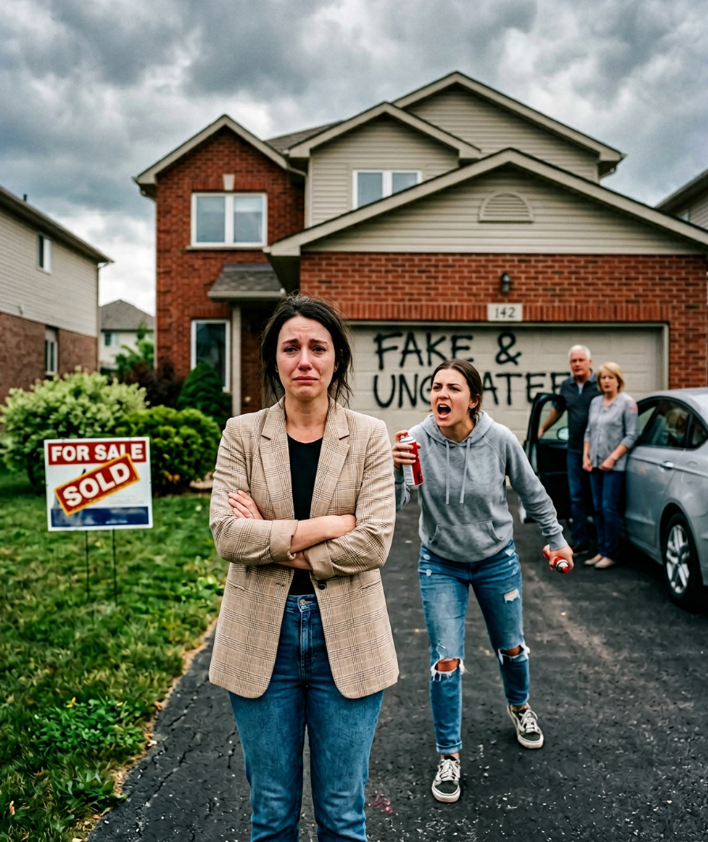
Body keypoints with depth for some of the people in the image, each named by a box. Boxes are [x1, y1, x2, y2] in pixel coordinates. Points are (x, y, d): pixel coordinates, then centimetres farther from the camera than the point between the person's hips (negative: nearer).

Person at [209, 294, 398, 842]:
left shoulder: (369, 436, -3)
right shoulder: (242, 434, 0)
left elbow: (374, 543, -12)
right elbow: (227, 533, -12)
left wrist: (276, 543, -13)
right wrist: (328, 525, -15)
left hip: (345, 636, 0)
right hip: (262, 636, 1)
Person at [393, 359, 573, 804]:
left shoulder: (501, 440, -20)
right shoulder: (417, 440, -21)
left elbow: (533, 492, -3)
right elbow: (396, 504, -28)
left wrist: (557, 539, 6)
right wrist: (395, 470, -47)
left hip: (497, 560, 1)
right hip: (441, 566, -1)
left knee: (511, 648, 19)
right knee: (446, 662, -2)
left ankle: (520, 706, 53)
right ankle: (449, 755, 19)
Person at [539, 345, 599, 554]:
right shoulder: (566, 386, 9)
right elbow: (557, 410, 24)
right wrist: (542, 429, 30)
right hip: (574, 449, 5)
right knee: (577, 497, 6)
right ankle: (579, 542, 13)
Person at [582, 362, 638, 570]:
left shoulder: (627, 403, -5)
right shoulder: (595, 402, 12)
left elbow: (631, 436, -9)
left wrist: (612, 458, -14)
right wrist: (586, 456, 6)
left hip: (614, 466, -6)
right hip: (595, 464, 6)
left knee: (609, 508, -5)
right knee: (598, 509, 9)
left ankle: (610, 554, 3)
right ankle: (601, 551, 17)